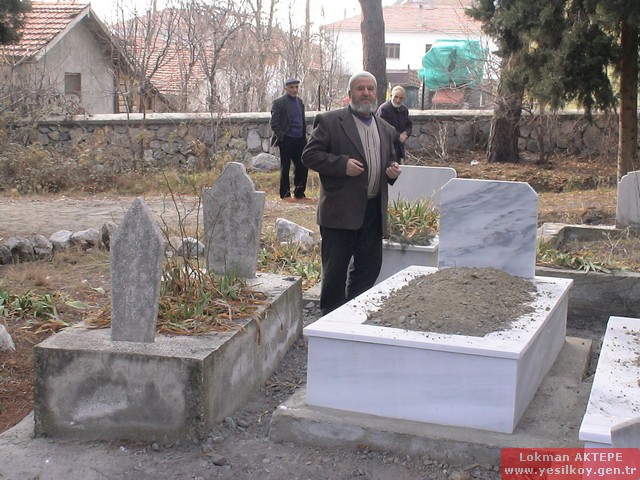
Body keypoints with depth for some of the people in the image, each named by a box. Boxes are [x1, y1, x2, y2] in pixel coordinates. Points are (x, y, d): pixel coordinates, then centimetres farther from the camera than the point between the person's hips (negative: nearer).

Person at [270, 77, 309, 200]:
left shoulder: (299, 102, 15)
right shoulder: (279, 102, -5)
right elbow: (274, 124, -8)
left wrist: (304, 136, 10)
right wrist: (282, 137, -14)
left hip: (299, 140, 6)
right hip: (286, 141, -6)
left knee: (302, 167, 5)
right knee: (285, 168, 3)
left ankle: (299, 192, 15)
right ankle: (285, 194, 11)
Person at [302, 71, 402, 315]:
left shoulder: (386, 130, 16)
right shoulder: (329, 121, -2)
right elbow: (309, 155, -7)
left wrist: (393, 170, 3)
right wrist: (342, 164, -18)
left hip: (374, 211, 6)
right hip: (341, 210, -6)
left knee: (369, 266, 10)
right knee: (335, 268, 1)